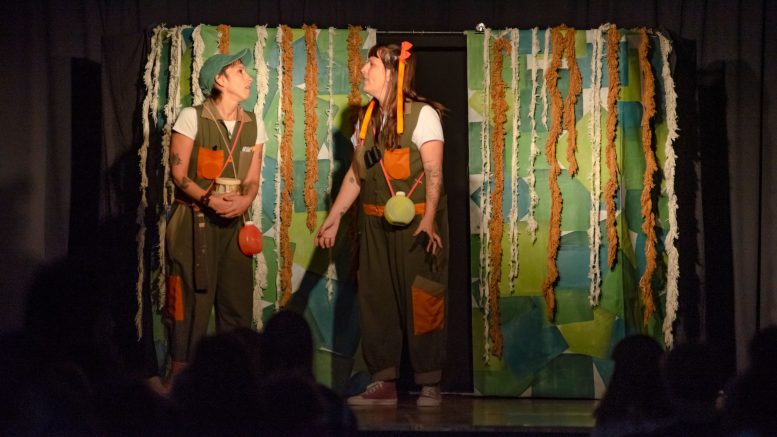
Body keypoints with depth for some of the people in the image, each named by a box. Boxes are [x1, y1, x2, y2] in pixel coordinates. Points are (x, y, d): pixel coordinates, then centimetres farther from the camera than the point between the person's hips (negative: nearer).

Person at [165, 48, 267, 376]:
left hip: (232, 222, 5)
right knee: (192, 300, -7)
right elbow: (179, 173, -7)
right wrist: (209, 200, -22)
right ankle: (181, 376, 0)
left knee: (237, 300, 3)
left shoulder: (254, 124, 8)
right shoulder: (191, 118, -7)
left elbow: (252, 179, 10)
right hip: (194, 222, -5)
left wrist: (244, 200, -13)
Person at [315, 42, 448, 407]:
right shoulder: (367, 117, 11)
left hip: (415, 224, -7)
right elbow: (355, 174, 16)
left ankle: (429, 385, 3)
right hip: (376, 224, 7)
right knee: (376, 301, 6)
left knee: (420, 302, -4)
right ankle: (383, 384, 12)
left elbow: (434, 172, -16)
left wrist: (429, 220, -28)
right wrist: (333, 218, 13)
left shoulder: (422, 114, -9)